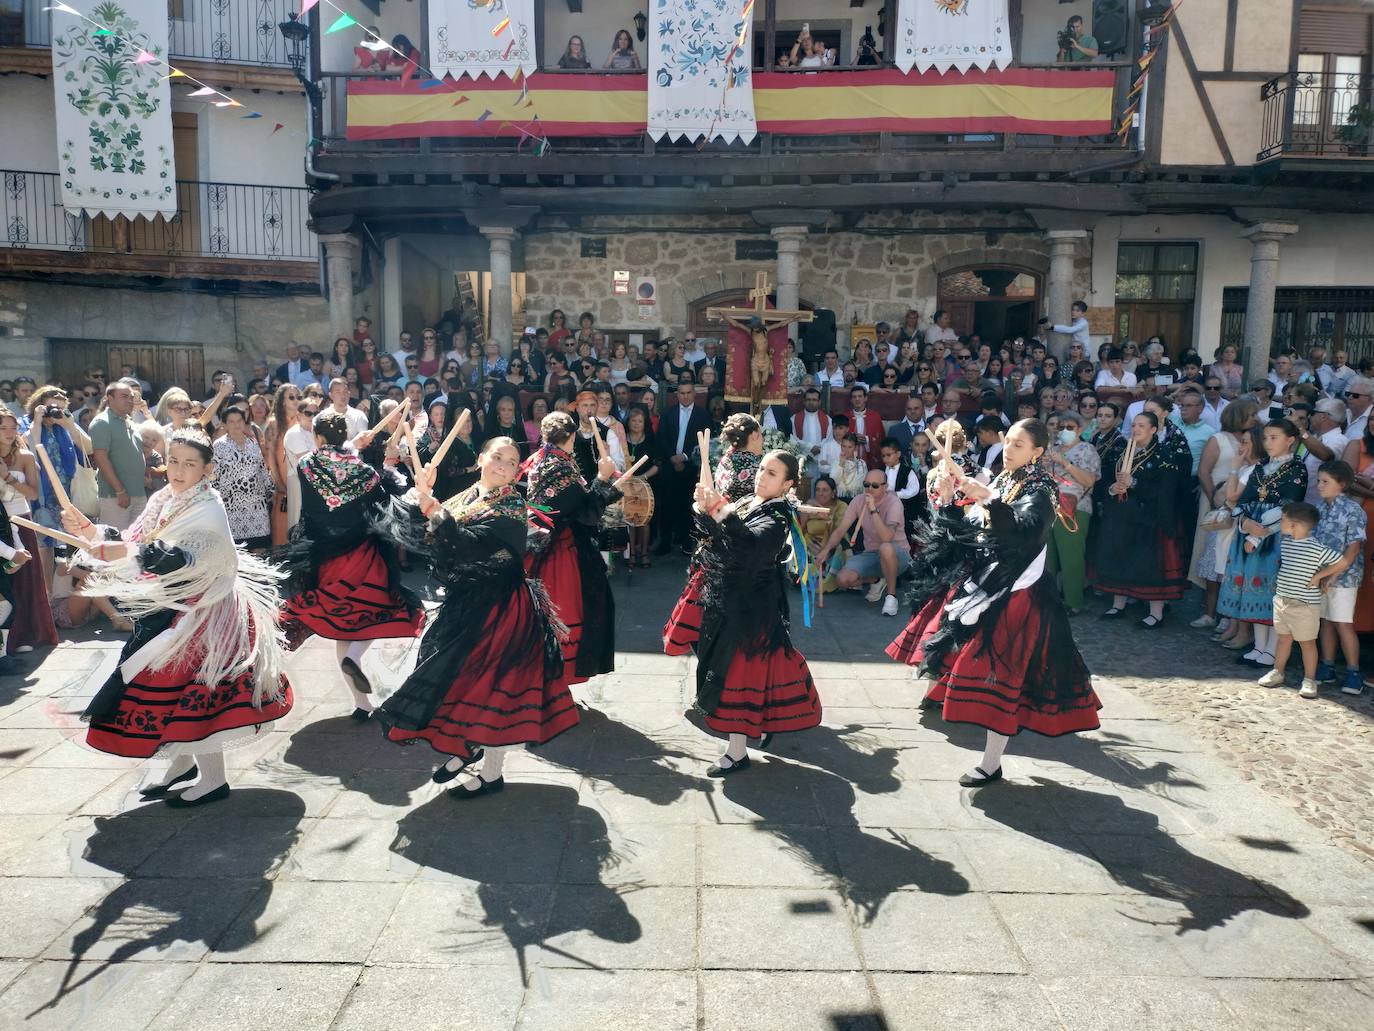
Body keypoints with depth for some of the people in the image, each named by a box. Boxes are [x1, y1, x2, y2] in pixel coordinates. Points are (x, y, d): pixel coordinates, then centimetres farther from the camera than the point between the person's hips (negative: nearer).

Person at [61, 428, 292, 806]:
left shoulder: (208, 509, -16)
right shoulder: (162, 501, 9)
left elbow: (189, 561, -31)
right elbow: (131, 543, 10)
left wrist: (129, 552, -38)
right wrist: (91, 531, -5)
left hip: (197, 615, -8)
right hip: (163, 611, 8)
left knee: (189, 690, -5)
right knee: (164, 686, 14)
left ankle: (213, 778, 7)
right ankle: (183, 762, 32)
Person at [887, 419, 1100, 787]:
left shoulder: (1039, 491, -11)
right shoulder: (1001, 482, 10)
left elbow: (1025, 533, -30)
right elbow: (971, 530, 10)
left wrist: (989, 501, -35)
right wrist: (950, 502, -3)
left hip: (1012, 595, -7)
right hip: (981, 584, 7)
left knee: (999, 676, -4)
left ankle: (991, 764, 5)